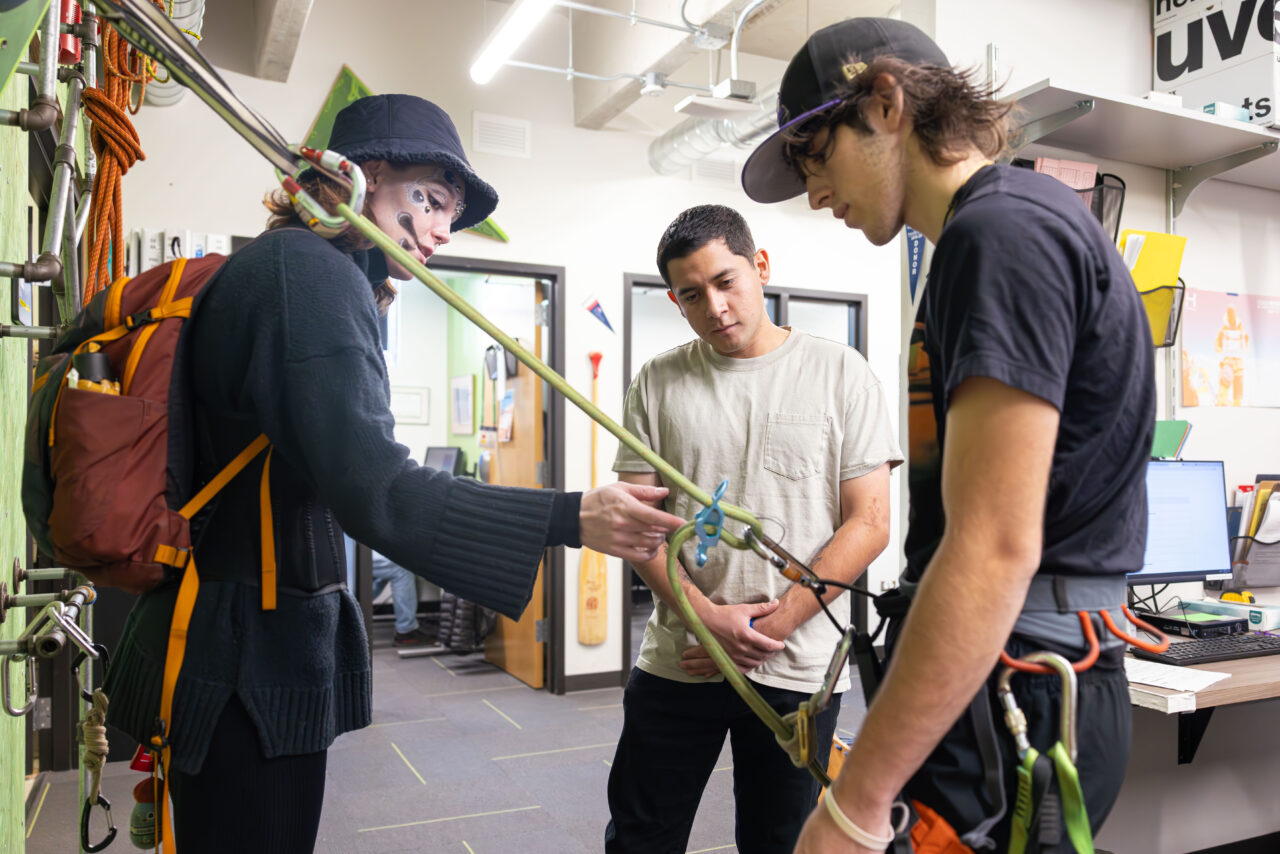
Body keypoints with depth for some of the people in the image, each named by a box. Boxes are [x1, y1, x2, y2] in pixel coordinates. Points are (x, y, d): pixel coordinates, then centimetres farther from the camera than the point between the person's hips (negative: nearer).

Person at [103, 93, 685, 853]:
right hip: (249, 655, -10)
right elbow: (373, 492, -29)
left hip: (244, 644, 10)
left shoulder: (269, 266, 15)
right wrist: (572, 518, -30)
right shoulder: (310, 270, -18)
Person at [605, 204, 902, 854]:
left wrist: (769, 629, -12)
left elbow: (867, 525, -6)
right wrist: (709, 616, -12)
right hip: (676, 663, 2)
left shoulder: (841, 374, -2)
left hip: (797, 672, -1)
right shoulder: (658, 383, 3)